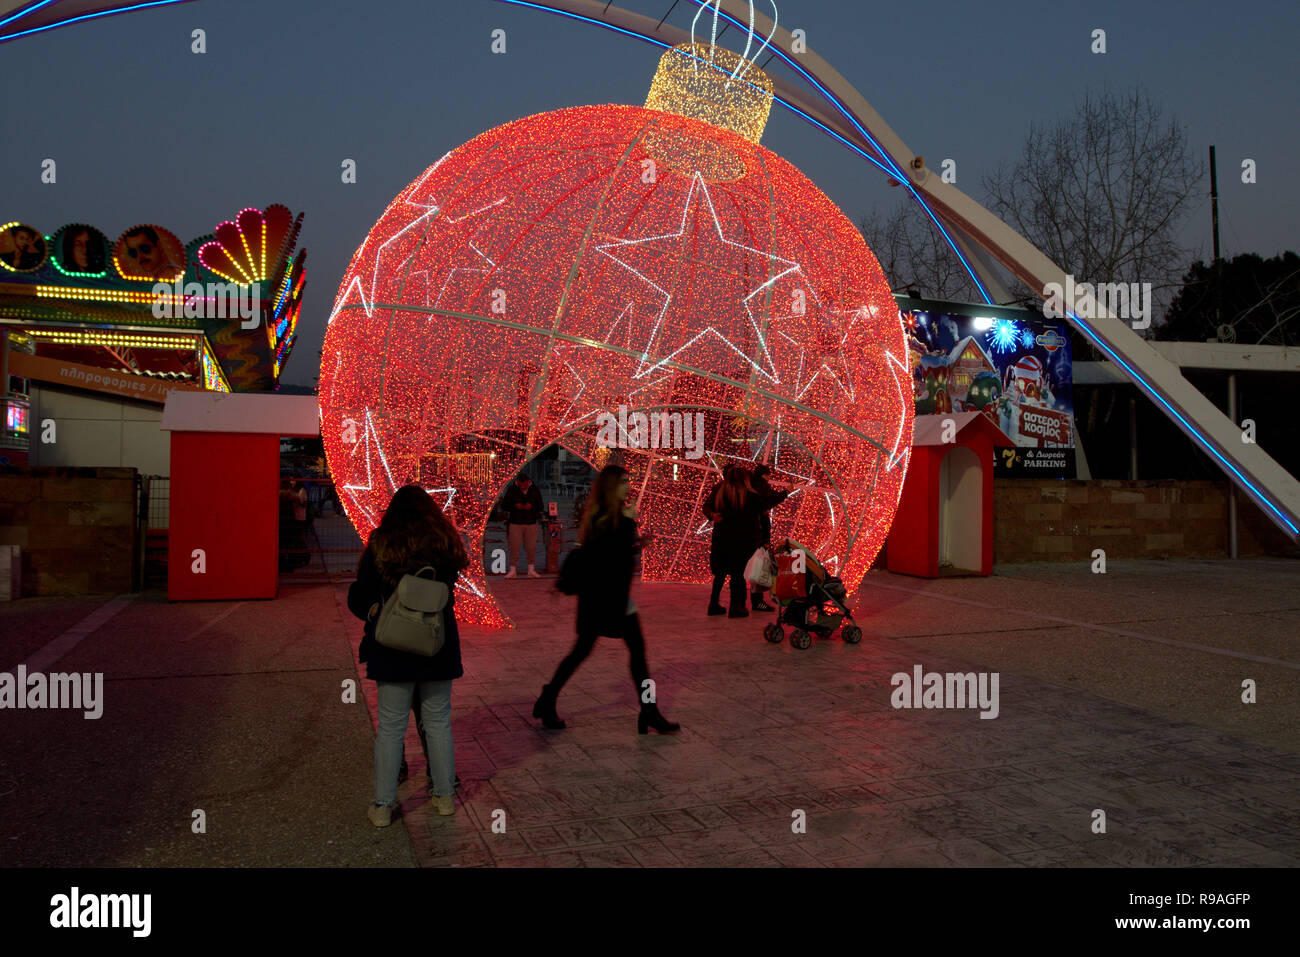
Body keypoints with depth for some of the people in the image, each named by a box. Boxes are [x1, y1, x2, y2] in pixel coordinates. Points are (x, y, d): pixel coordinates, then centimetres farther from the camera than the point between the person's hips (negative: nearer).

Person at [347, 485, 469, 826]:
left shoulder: (380, 545, -7)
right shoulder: (445, 543, -2)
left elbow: (358, 599, -3)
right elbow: (449, 594, 7)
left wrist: (374, 613, 16)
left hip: (393, 648, -2)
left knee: (390, 726, 7)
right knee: (438, 722, 13)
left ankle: (383, 805, 14)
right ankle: (445, 796, 23)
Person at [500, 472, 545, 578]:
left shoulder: (534, 490, 1)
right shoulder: (512, 490, -2)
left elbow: (541, 506, 3)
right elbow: (504, 505, -2)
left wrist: (532, 506, -17)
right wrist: (515, 506, -20)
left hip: (531, 523, 1)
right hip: (515, 523, -1)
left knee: (531, 548, 4)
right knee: (514, 547, 0)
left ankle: (531, 570, 16)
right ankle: (513, 571, 10)